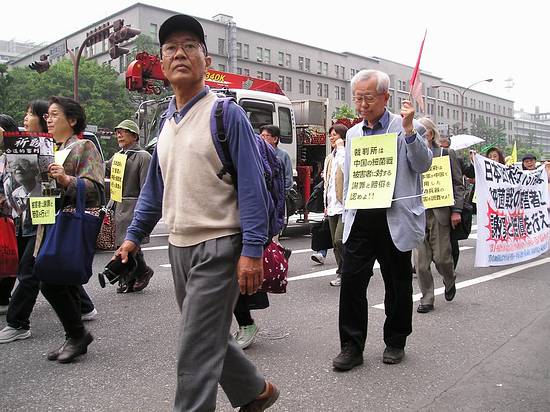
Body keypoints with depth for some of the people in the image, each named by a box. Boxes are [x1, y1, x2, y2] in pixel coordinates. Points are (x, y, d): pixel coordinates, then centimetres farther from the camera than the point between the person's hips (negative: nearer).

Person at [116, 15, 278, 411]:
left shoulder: (226, 114, -10)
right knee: (211, 336, 19)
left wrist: (252, 250, -20)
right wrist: (134, 235, 14)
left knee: (196, 352, -2)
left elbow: (252, 186, -15)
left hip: (217, 248, -8)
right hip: (179, 247, 8)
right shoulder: (167, 121, 12)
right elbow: (155, 185, 18)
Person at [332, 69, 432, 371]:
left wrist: (409, 129, -21)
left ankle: (395, 343, 27)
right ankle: (352, 346, 8)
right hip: (360, 220, 4)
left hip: (395, 219, -3)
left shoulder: (405, 127, 0)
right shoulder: (353, 134, 14)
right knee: (351, 281, -3)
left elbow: (423, 165, -11)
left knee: (397, 284, 9)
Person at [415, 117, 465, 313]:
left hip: (439, 212, -2)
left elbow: (458, 184, 4)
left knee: (441, 256, 2)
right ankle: (427, 299, 14)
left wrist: (456, 210, -4)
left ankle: (450, 281, 34)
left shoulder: (446, 154, 4)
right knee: (420, 260, 2)